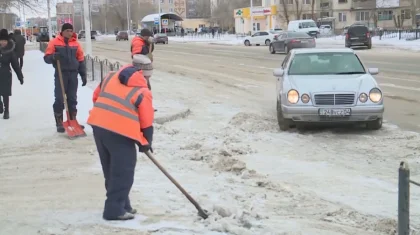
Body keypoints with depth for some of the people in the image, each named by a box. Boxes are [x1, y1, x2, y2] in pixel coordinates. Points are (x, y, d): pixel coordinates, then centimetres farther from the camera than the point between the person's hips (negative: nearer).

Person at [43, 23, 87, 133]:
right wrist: (53, 56, -25)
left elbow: (81, 60, 13)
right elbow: (47, 58, -2)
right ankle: (59, 123, 2)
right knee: (59, 99, -3)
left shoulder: (75, 43, 8)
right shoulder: (55, 42, -2)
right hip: (60, 74, -3)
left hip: (73, 74, 3)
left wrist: (83, 75, 9)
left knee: (72, 99, 8)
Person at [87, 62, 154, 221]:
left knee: (111, 169, 19)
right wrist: (146, 143, 15)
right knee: (123, 172, 4)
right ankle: (115, 209, 5)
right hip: (120, 132, -7)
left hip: (98, 125, 7)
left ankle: (120, 204, 30)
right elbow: (146, 122, 1)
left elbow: (96, 97, 22)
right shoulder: (143, 92, -3)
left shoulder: (111, 77, 13)